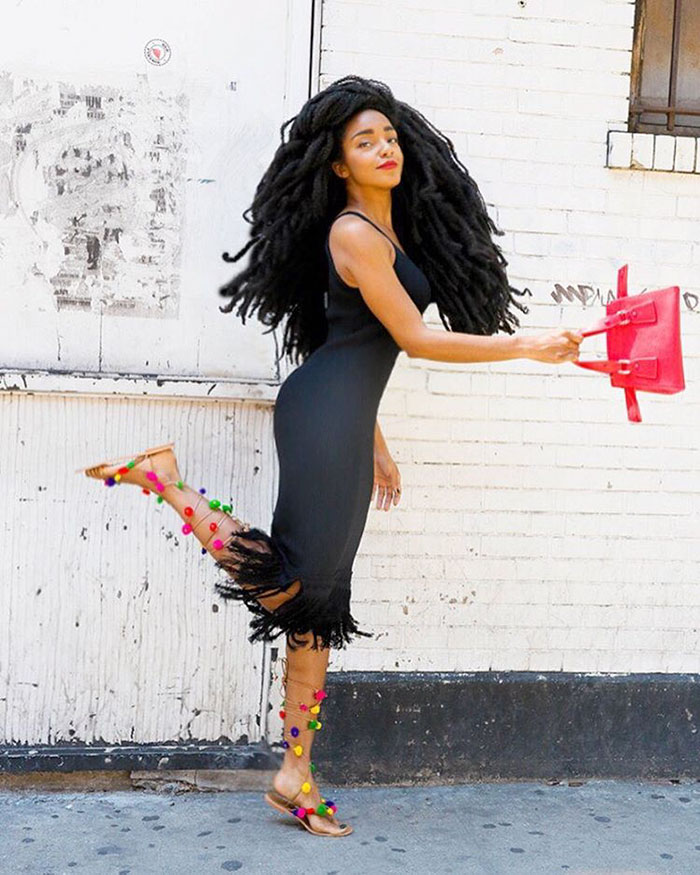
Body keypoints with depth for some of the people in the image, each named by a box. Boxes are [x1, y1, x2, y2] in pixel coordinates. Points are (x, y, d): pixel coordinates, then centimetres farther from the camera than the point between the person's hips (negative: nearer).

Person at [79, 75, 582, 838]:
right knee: (294, 585, -12)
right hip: (323, 413, -9)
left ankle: (295, 774, 15)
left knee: (319, 603, 8)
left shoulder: (392, 229, 19)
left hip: (347, 419, 10)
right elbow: (416, 338, -11)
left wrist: (374, 442, 23)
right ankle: (165, 482, -1)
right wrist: (527, 348, -8)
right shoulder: (355, 234, -10)